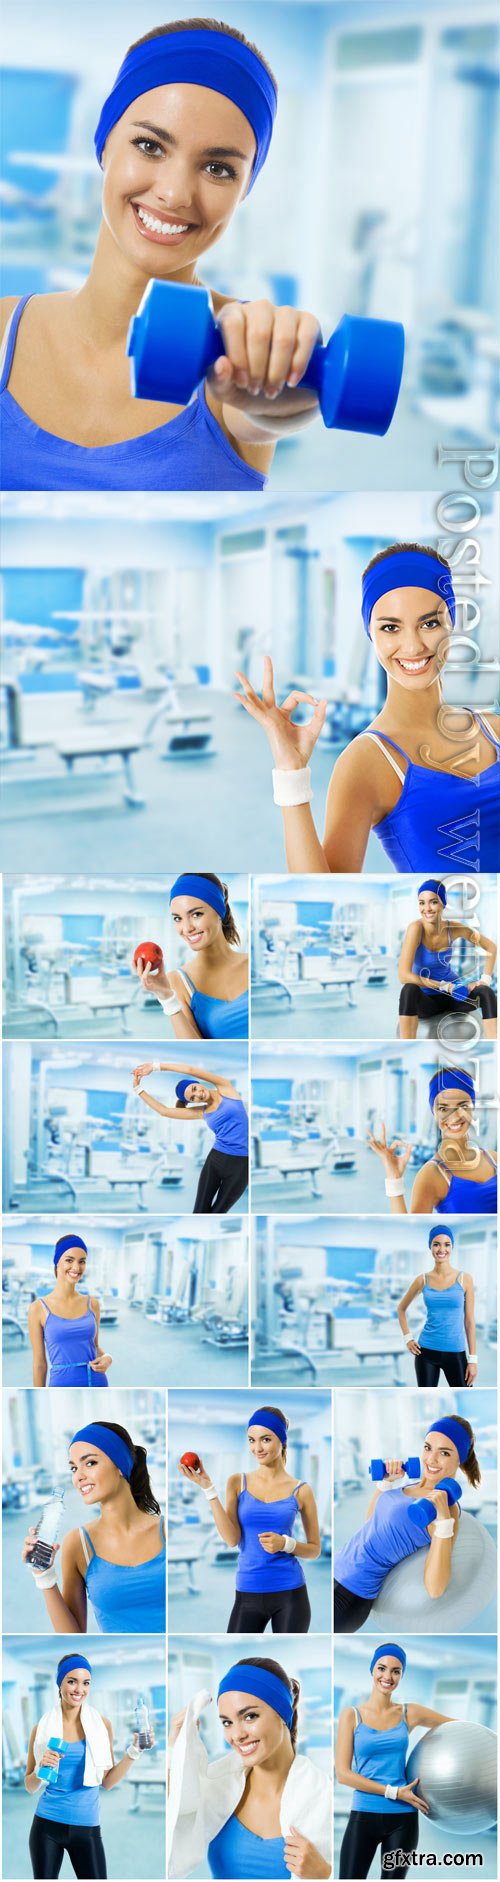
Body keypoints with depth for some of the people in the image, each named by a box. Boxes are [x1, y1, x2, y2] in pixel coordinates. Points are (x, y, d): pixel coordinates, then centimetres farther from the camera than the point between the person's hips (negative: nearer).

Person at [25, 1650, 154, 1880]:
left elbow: (107, 1782, 6)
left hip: (86, 1827, 0)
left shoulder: (102, 1725, 1)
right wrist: (41, 1769, -15)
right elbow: (30, 1787, 6)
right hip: (47, 1825, 0)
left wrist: (134, 1751, -4)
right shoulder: (42, 1728, -1)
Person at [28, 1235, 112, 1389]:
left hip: (97, 1383, 3)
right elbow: (39, 1363, 0)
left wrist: (107, 1358, -3)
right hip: (63, 1384, -3)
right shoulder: (39, 1308, -2)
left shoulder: (92, 1304, 7)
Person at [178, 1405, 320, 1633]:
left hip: (290, 1595, -1)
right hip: (248, 1595, 1)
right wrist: (207, 1488, -14)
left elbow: (314, 1550, 7)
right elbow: (232, 1539, -9)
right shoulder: (238, 1482, 3)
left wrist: (285, 1544, -13)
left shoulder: (300, 1491, 1)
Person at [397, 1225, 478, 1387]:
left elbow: (469, 1320, 0)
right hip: (427, 1351, 1)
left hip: (455, 1353, -1)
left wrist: (473, 1359, -3)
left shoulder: (464, 1279, -1)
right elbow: (401, 1309, 17)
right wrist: (407, 1338, 6)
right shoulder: (423, 1280, 2)